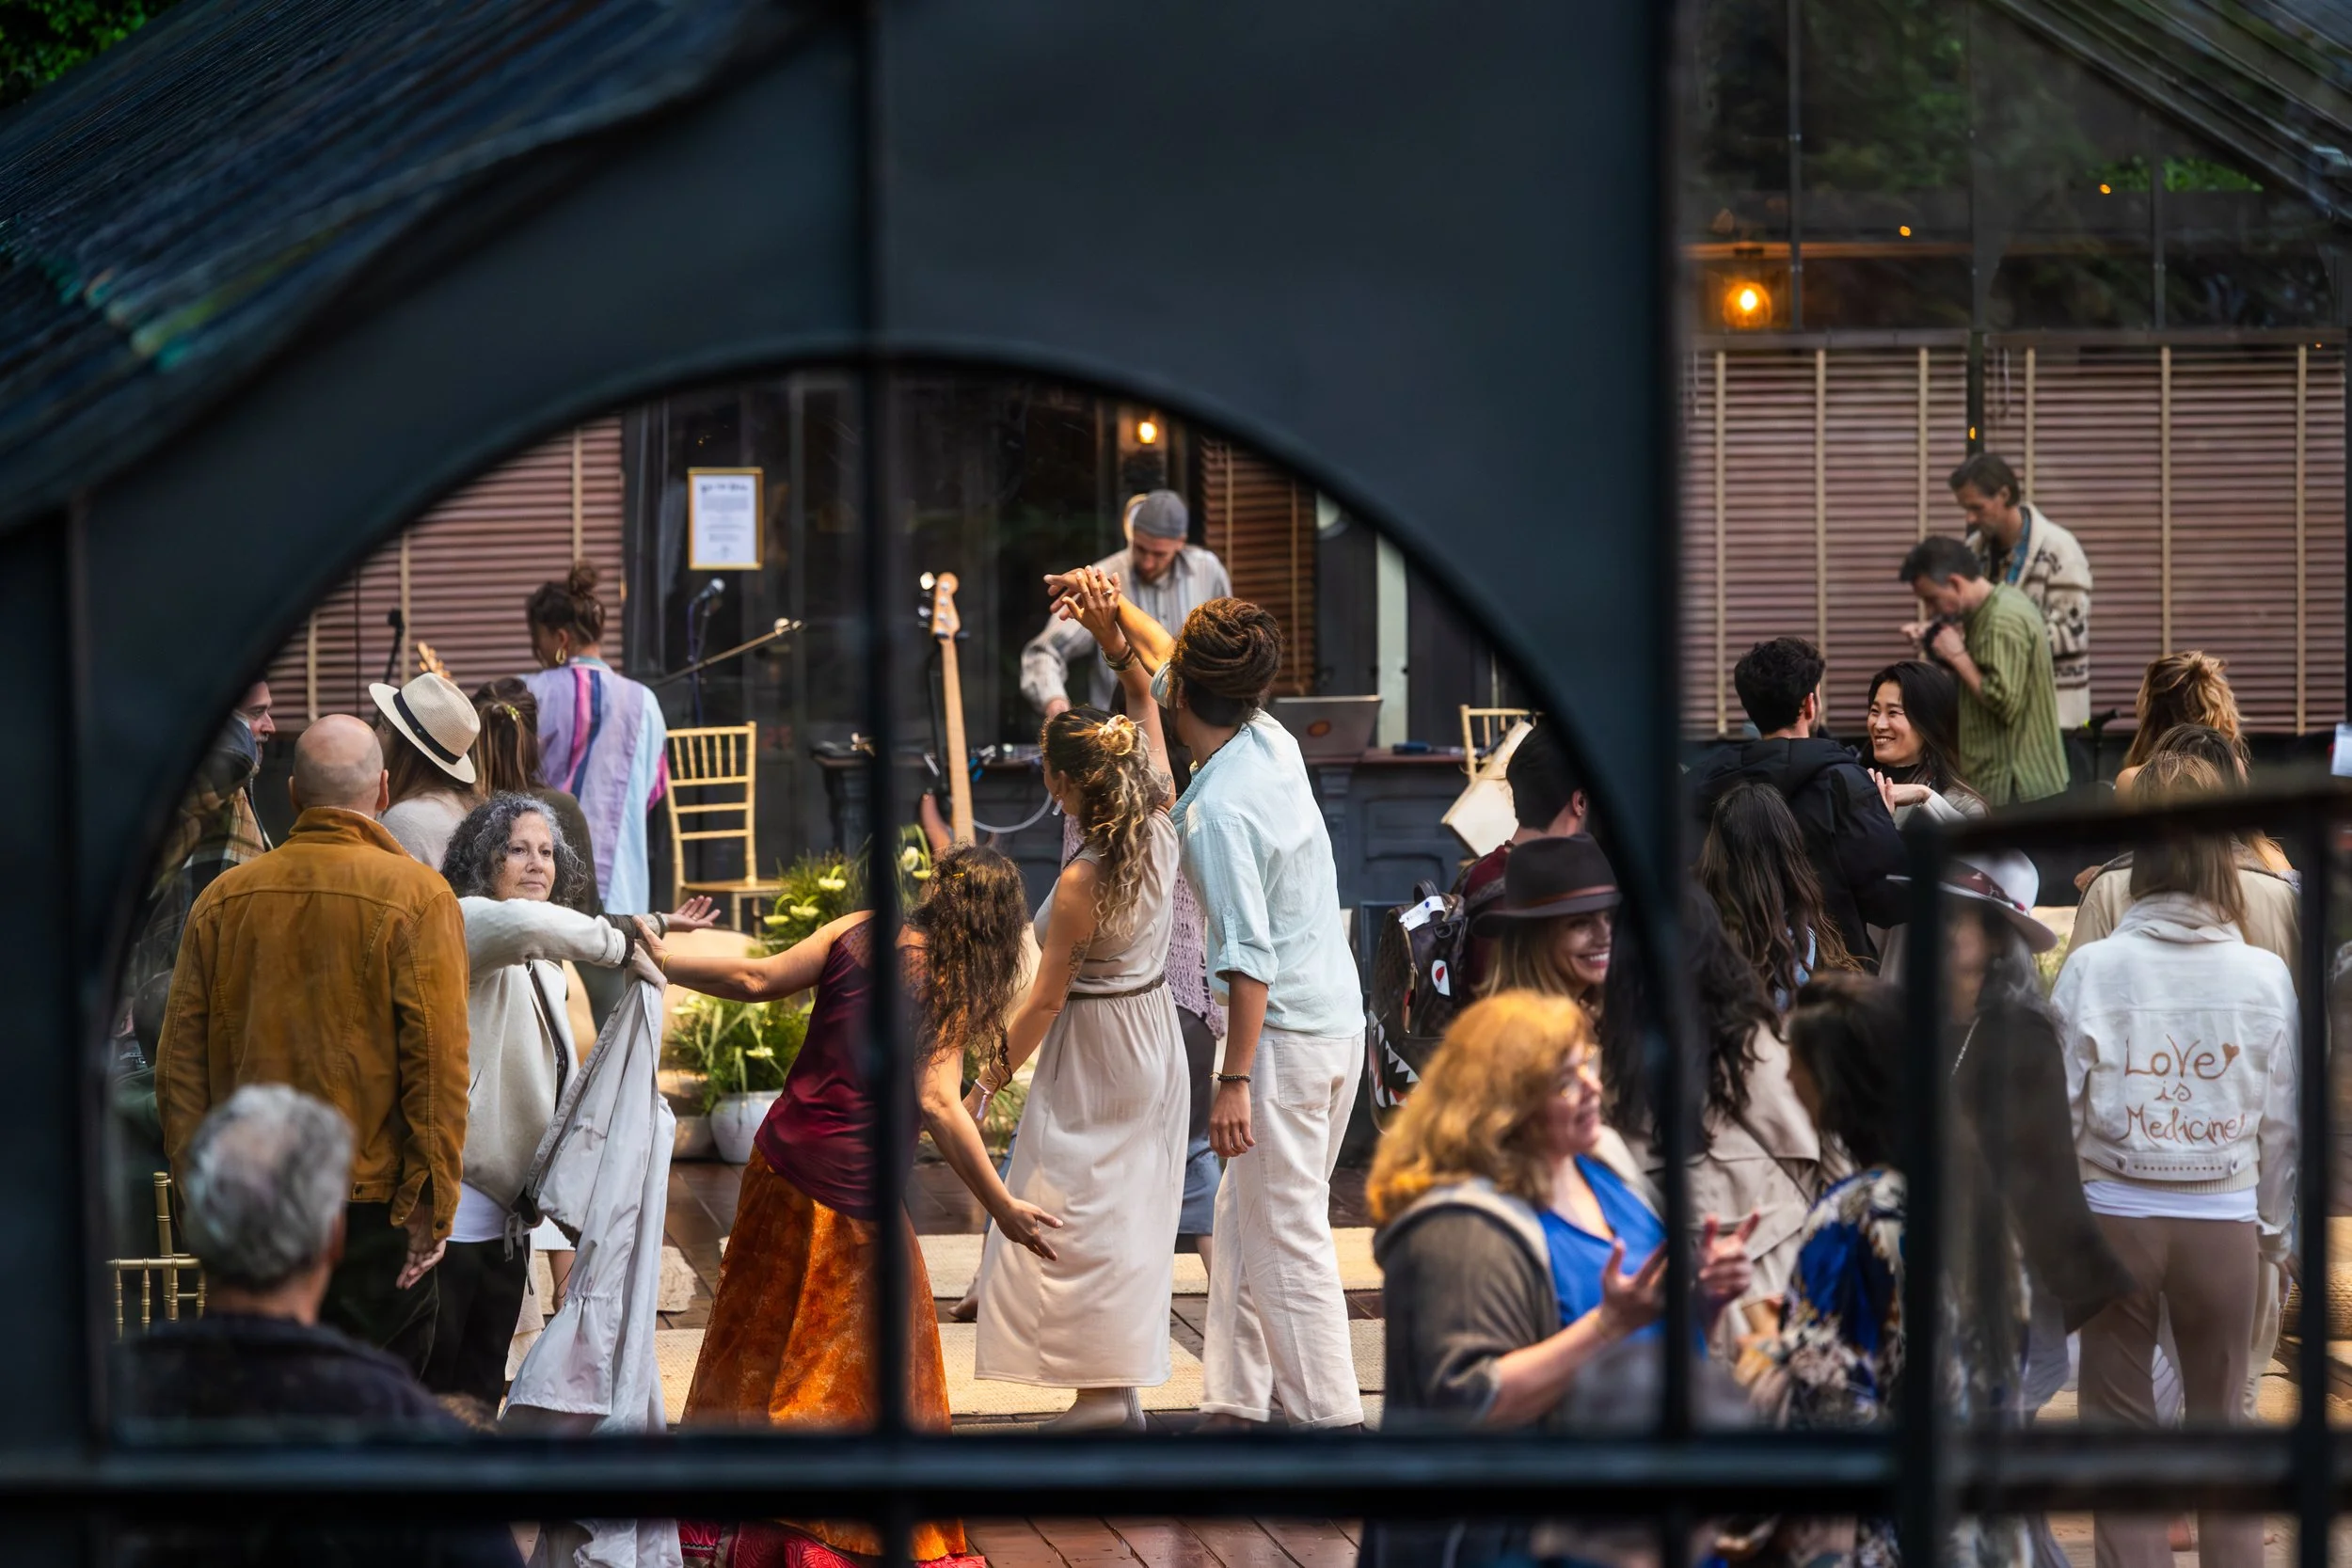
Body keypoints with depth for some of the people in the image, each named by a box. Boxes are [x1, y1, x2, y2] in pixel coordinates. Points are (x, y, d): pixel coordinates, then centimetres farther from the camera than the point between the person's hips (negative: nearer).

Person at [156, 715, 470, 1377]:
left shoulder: (223, 899, 4)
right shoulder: (416, 894, -8)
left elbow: (180, 1061, 6)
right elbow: (438, 1058, -13)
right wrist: (432, 1204, -9)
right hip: (374, 1214, -4)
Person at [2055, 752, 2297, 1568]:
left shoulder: (2092, 967, -12)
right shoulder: (2264, 975, -8)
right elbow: (2281, 1121, 0)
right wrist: (2276, 1229, 15)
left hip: (2117, 1216, -1)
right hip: (2227, 1221, 1)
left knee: (2120, 1425, 11)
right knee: (2222, 1423, 15)